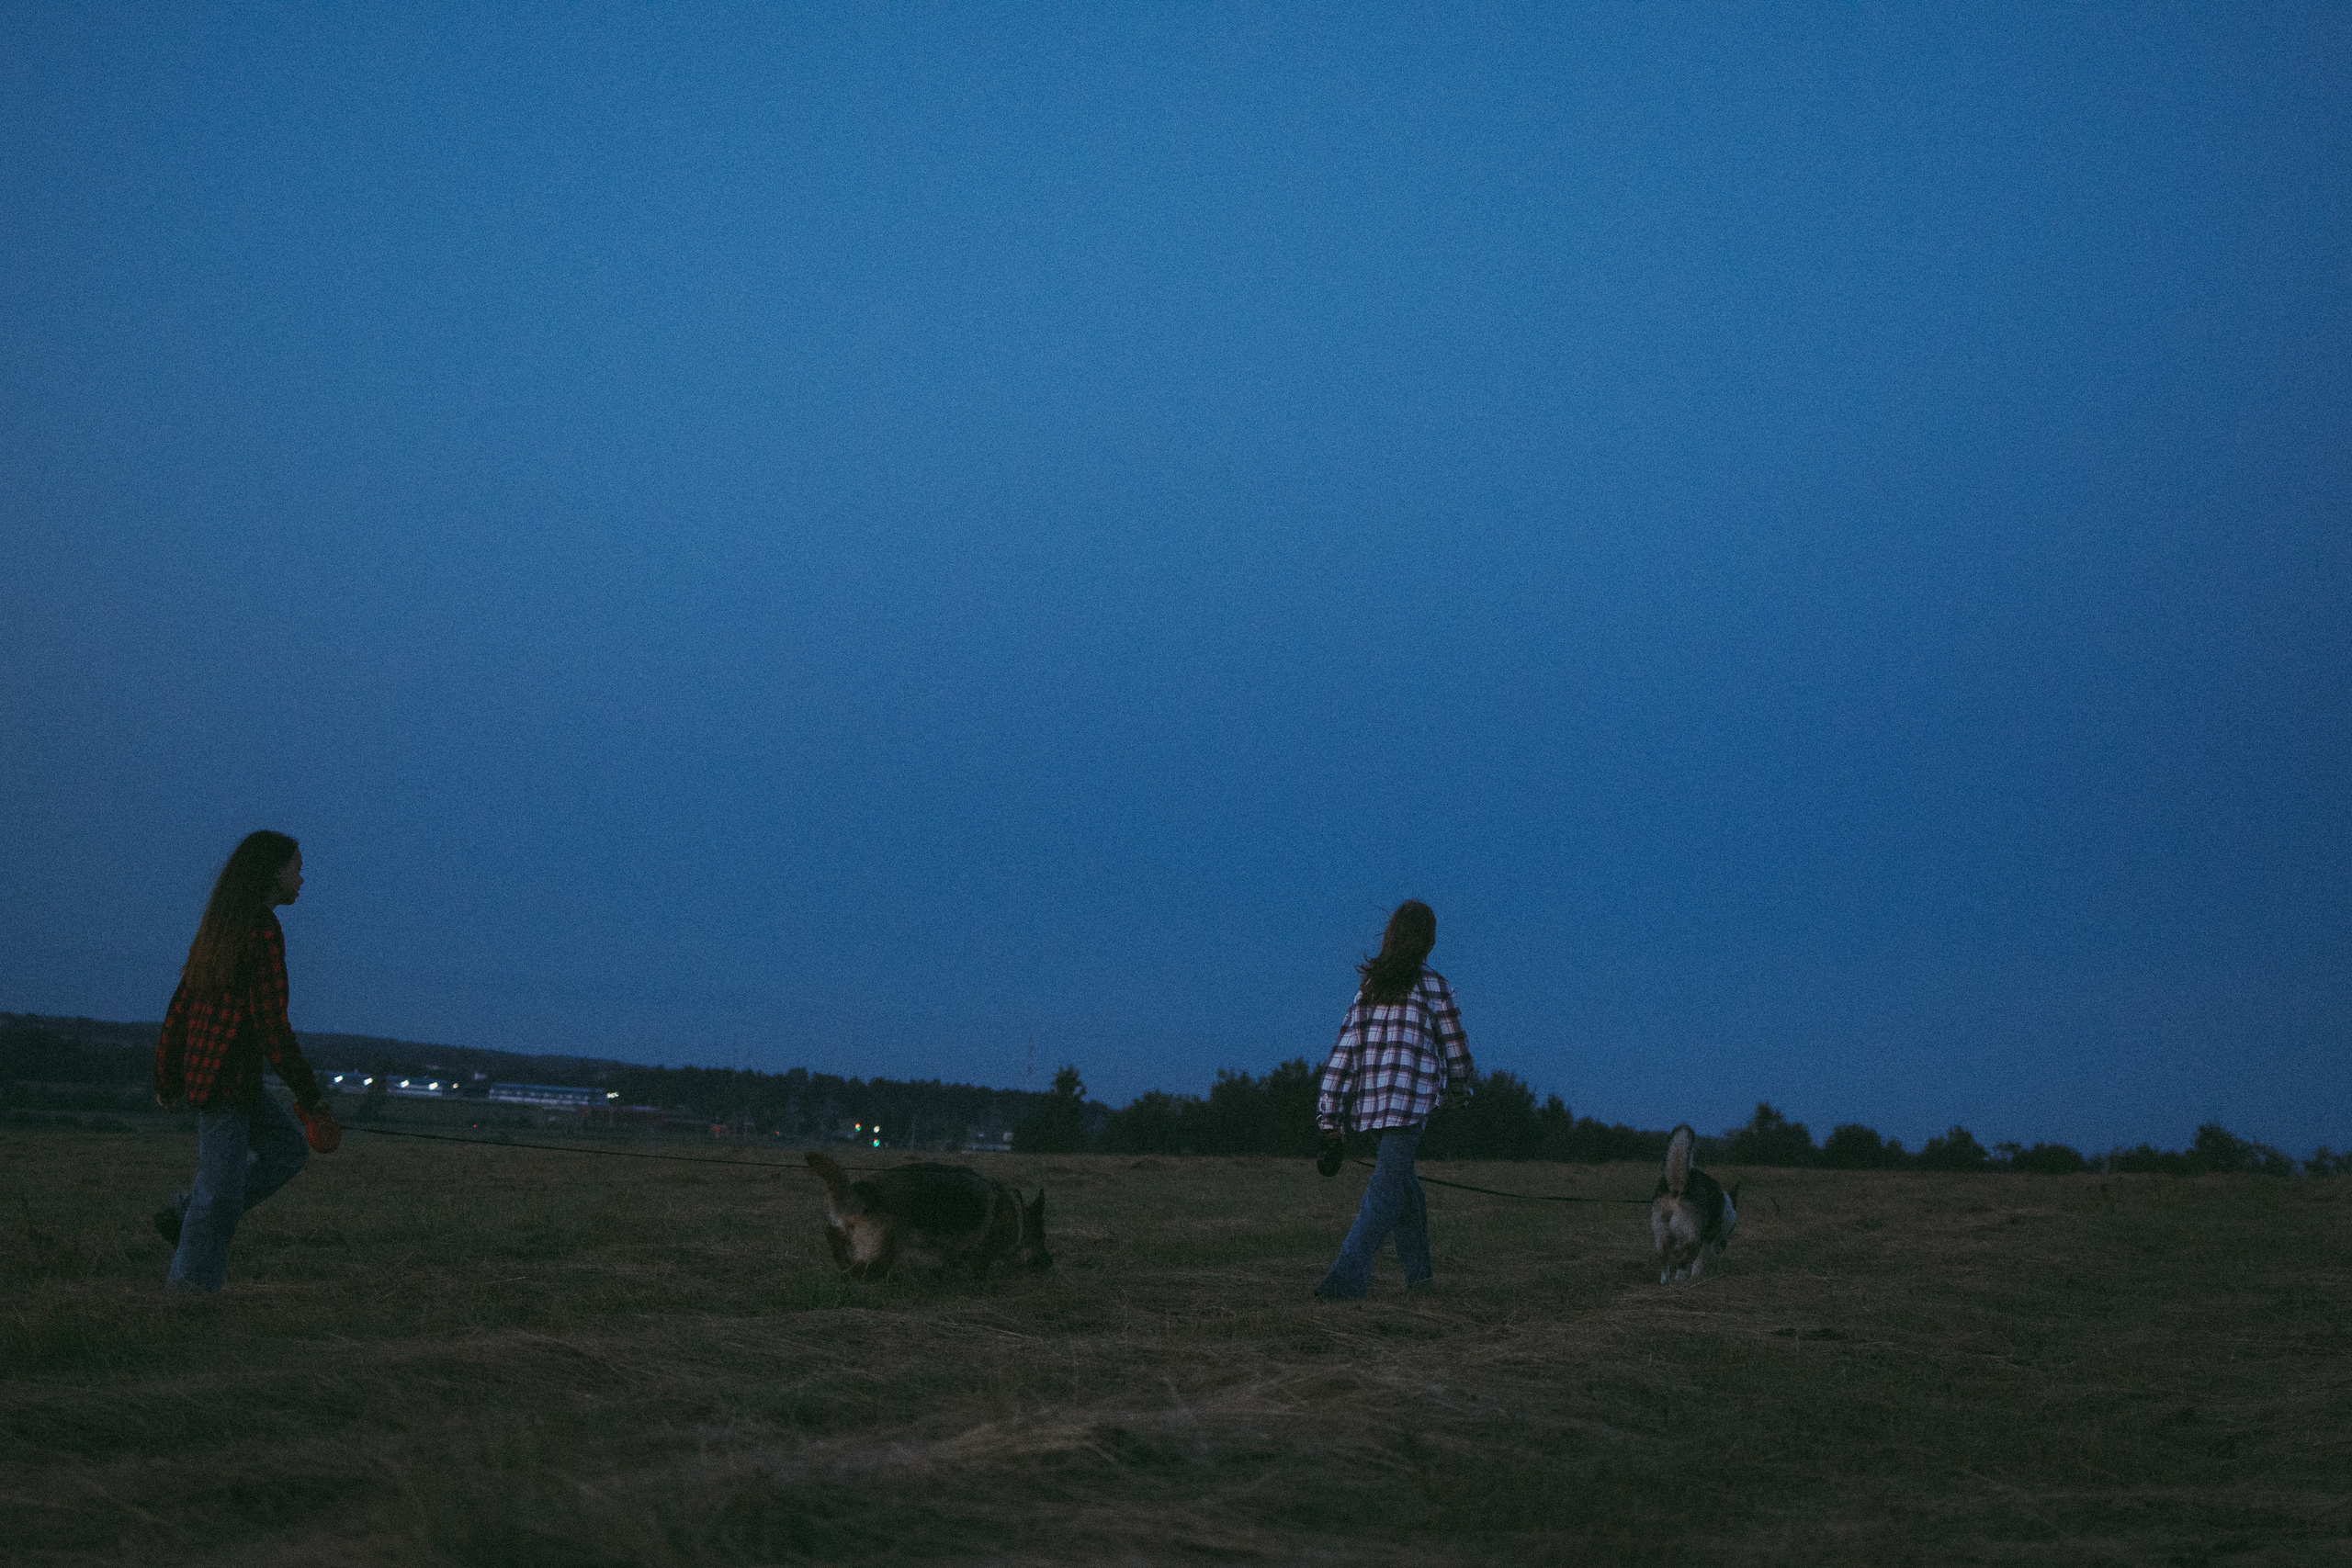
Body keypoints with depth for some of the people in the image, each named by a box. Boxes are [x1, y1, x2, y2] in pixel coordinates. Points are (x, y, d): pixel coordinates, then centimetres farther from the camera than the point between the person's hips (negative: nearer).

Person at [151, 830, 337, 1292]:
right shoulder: (263, 930, -16)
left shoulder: (217, 926, 12)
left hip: (199, 1073, 9)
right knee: (220, 1194, -2)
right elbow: (272, 1025, -20)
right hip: (228, 1081, -9)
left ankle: (182, 1215, 16)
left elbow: (181, 1007, 17)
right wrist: (312, 1102, -15)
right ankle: (188, 1289, 3)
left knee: (288, 1147, 19)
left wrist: (167, 1081, 24)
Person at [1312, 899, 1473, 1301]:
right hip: (1411, 1100, -6)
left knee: (1404, 1181, 23)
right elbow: (1455, 1048, 4)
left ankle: (1417, 1271, 29)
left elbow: (1345, 1051, 5)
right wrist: (1457, 1085, 27)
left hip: (1368, 1102, 6)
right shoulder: (1433, 987, -4)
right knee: (1386, 1192, -6)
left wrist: (1331, 1121, 7)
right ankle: (1345, 1277, -18)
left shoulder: (1368, 987, 9)